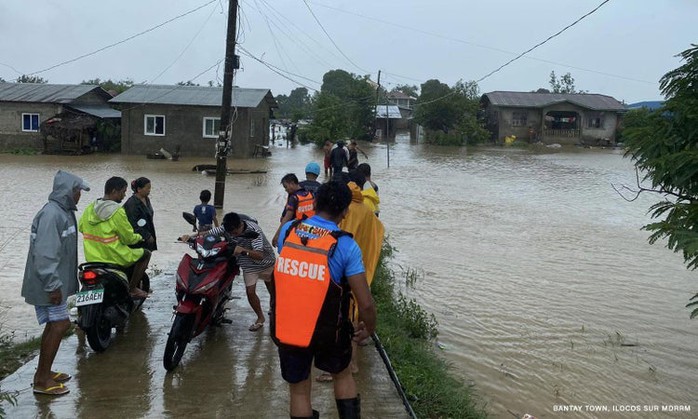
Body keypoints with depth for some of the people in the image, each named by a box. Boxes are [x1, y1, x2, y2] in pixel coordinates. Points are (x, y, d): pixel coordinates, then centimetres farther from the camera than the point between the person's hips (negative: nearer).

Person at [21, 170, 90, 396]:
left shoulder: (63, 212, 11)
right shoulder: (51, 214, -21)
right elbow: (44, 253, -25)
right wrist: (52, 285, -25)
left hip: (56, 281, 10)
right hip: (49, 283, -10)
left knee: (54, 325, 15)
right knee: (60, 324, -8)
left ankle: (44, 372, 26)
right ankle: (42, 380, 1)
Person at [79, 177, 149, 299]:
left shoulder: (90, 208, 3)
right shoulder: (117, 212, -19)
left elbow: (81, 227, 17)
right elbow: (128, 238, -13)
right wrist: (139, 237, 8)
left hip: (91, 257, 8)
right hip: (113, 258, -8)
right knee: (145, 253, 11)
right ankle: (132, 288, 8)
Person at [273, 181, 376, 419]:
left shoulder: (287, 230, -8)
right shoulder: (345, 245, -17)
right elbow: (366, 303, -17)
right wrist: (369, 329, 2)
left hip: (285, 329, 2)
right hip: (327, 333, -2)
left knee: (299, 390, 19)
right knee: (342, 375, 27)